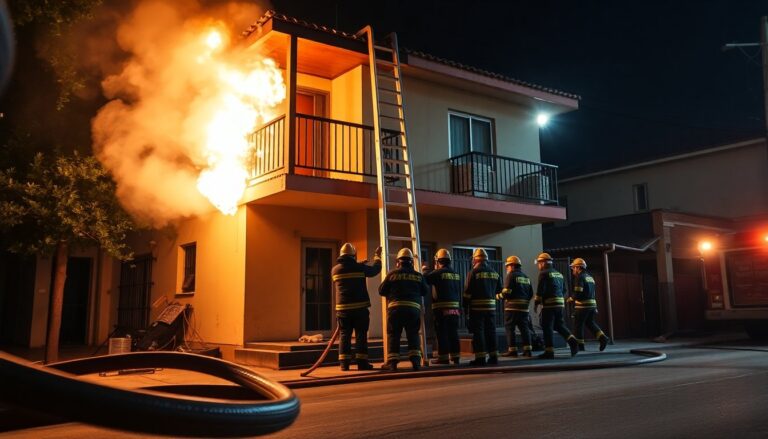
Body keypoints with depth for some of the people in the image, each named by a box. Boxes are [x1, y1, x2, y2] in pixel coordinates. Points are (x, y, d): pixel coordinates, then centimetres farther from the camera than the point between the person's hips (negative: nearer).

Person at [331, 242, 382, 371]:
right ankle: (362, 362, 1)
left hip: (343, 307, 3)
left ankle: (344, 363, 3)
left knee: (344, 335, 6)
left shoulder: (335, 270, 5)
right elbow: (375, 269, 10)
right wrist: (377, 256, 26)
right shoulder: (359, 268, -4)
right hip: (360, 307, -3)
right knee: (361, 335, 3)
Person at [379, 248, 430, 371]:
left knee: (393, 335, 3)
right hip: (414, 308, 2)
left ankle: (392, 362, -1)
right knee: (413, 335, 10)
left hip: (395, 308, -1)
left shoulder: (392, 274, 3)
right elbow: (425, 291, 17)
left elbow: (381, 290, 6)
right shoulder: (418, 275, 9)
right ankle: (415, 360, 1)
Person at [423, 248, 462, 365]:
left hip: (441, 308, -6)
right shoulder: (456, 274, 11)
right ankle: (455, 356, 12)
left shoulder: (438, 272, -10)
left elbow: (425, 278, -6)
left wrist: (424, 270, 10)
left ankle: (443, 357, -2)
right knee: (453, 333, 10)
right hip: (454, 307, 6)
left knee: (442, 333, -2)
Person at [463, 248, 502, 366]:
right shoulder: (494, 273, 9)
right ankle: (493, 356, 13)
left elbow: (468, 291, -11)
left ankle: (480, 357, -4)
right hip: (491, 306, 5)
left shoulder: (474, 272, -9)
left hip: (477, 307, -5)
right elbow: (499, 290, 14)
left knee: (478, 331, -1)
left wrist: (465, 304, -2)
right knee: (490, 331, 12)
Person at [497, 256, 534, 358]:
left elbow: (506, 292, -14)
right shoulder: (526, 277, 18)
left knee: (510, 328, -1)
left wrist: (498, 296, 2)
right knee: (524, 328, 8)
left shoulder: (511, 275, -6)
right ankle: (527, 349, 5)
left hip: (512, 307, -7)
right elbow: (531, 294, 17)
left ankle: (512, 350, -3)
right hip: (524, 307, 7)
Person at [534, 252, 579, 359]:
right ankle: (572, 341, -2)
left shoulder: (544, 273, -7)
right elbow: (564, 290, 20)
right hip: (560, 303, 8)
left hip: (549, 303, -8)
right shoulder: (558, 274, 19)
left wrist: (537, 302, -7)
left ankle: (549, 351, -3)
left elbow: (540, 290, -14)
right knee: (559, 325, 17)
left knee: (547, 327, -2)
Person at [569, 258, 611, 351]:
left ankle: (580, 345, 5)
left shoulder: (579, 277, -12)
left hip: (583, 305, -8)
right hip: (592, 304, 8)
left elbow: (578, 293, -19)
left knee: (579, 325, 2)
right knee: (590, 323, 15)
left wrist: (571, 298, -1)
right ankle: (603, 338, 0)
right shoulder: (590, 277, 16)